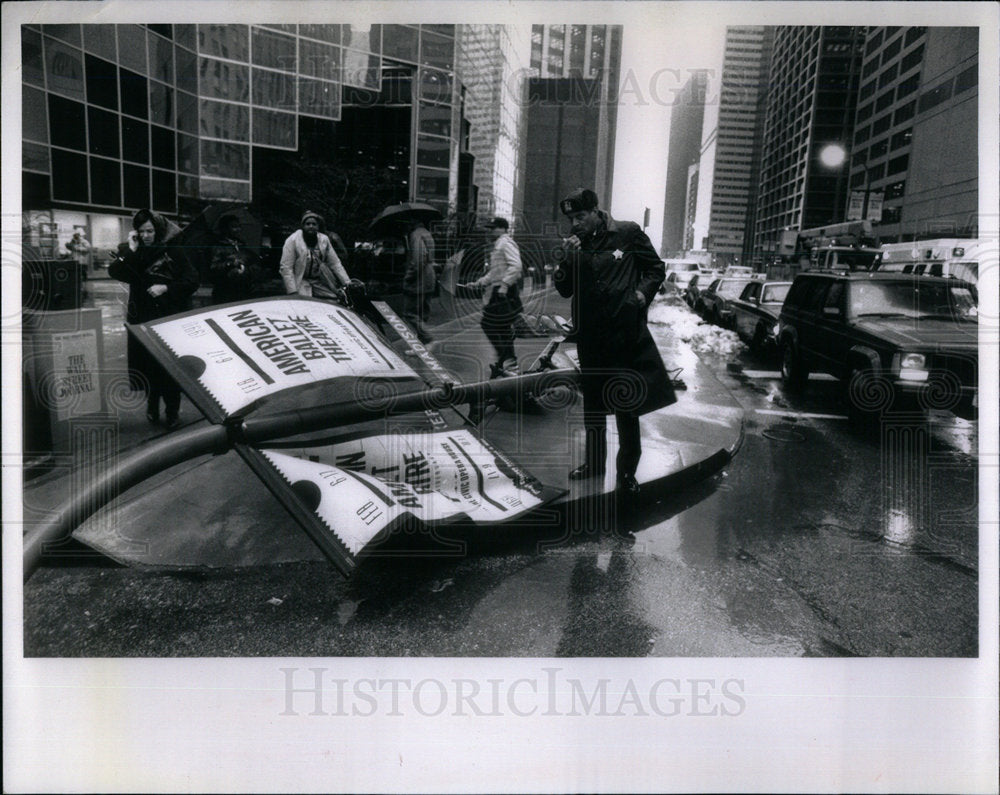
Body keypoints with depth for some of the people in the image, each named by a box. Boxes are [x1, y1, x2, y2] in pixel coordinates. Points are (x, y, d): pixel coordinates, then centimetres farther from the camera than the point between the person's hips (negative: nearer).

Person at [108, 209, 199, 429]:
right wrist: (131, 250, -17)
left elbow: (192, 281, -3)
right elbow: (115, 272, -12)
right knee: (147, 364, 4)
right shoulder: (128, 251, 6)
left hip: (171, 318, -2)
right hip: (142, 318, 2)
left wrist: (165, 288, -13)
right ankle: (152, 404, 25)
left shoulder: (173, 251, 0)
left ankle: (173, 409, 11)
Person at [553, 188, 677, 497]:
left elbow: (656, 269, 7)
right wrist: (569, 260, -9)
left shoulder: (628, 233, -2)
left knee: (627, 404, -1)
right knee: (592, 401, 15)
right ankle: (594, 461, 30)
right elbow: (564, 290, 6)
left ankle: (627, 471, 10)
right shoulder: (574, 244, 7)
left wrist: (643, 292, -10)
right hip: (590, 336, 4)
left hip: (626, 333, -4)